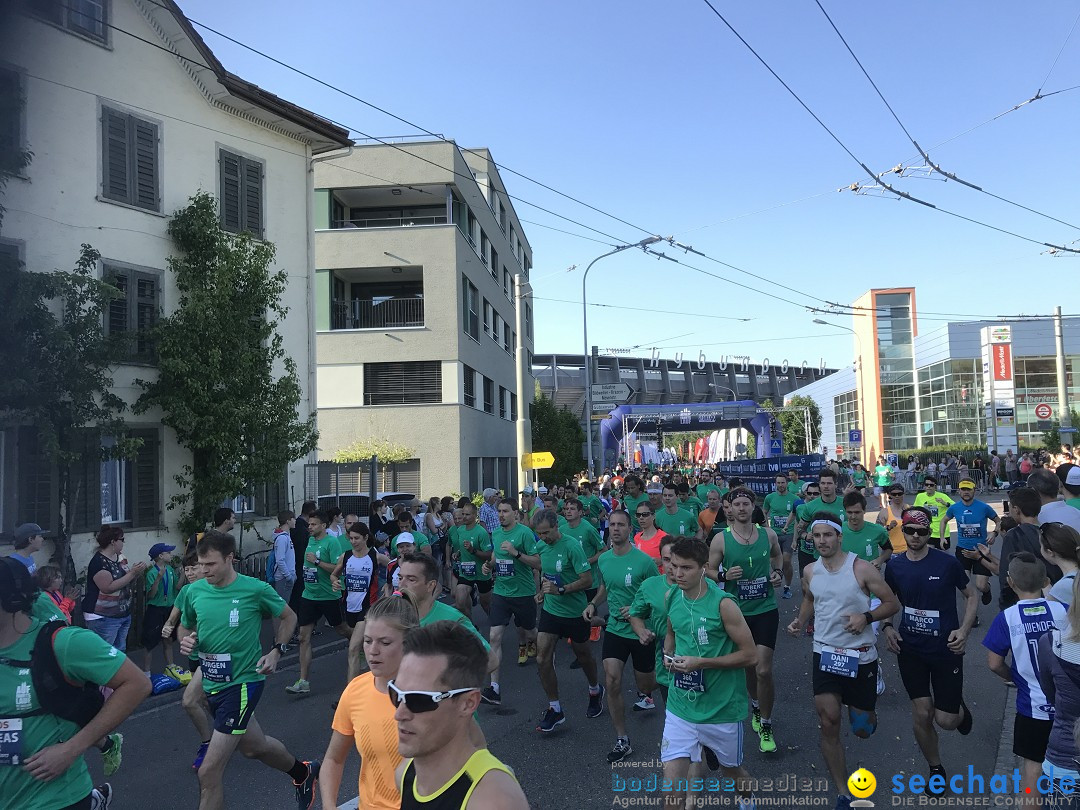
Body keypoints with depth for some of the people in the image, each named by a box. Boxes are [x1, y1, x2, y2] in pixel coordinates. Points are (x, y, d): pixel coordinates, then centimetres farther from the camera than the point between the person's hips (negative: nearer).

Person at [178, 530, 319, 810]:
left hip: (242, 683, -6)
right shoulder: (195, 591, -4)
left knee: (209, 772, -11)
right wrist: (185, 640, -9)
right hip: (212, 683, 6)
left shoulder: (256, 589, -16)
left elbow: (289, 617, 2)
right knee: (254, 747, 26)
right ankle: (303, 772, 53)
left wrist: (276, 651, -9)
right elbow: (185, 627, 13)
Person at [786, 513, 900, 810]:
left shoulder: (861, 568, -14)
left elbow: (892, 603, -8)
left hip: (860, 655, -2)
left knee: (862, 729, 11)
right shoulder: (810, 571, -1)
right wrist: (800, 621, 2)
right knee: (828, 724, -4)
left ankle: (865, 712, 49)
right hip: (825, 653, 3)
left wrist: (867, 616, -24)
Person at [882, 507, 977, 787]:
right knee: (922, 714, 5)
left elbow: (971, 596, 1)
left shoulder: (947, 563, -12)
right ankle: (935, 769, 29)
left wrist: (964, 630, -11)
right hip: (910, 650, 2)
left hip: (946, 649, -2)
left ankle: (960, 708, 36)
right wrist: (887, 626, -4)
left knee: (945, 720, -1)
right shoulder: (895, 566, -3)